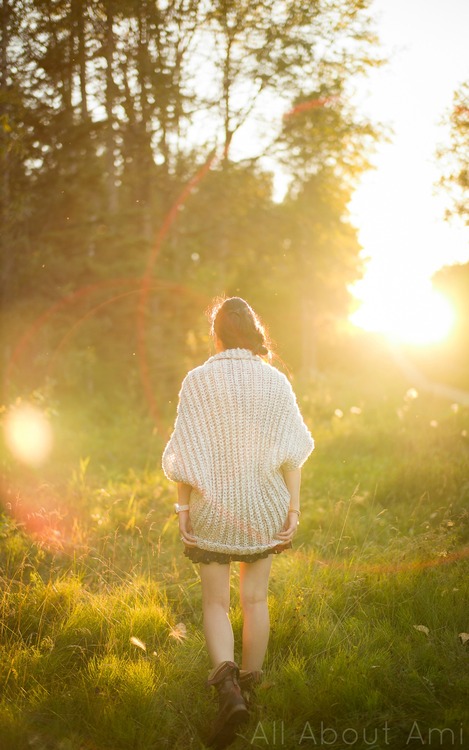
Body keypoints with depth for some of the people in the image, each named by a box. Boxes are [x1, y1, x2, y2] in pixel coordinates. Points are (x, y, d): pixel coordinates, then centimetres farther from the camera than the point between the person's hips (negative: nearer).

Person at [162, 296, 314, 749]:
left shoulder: (198, 381, -9)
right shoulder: (276, 382, -3)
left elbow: (186, 453, -9)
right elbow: (291, 453, -5)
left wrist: (182, 509, 0)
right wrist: (293, 509, -1)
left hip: (212, 508, -2)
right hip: (263, 508, 2)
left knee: (215, 602, 7)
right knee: (255, 599, 16)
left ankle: (227, 687, -14)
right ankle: (250, 682, 30)